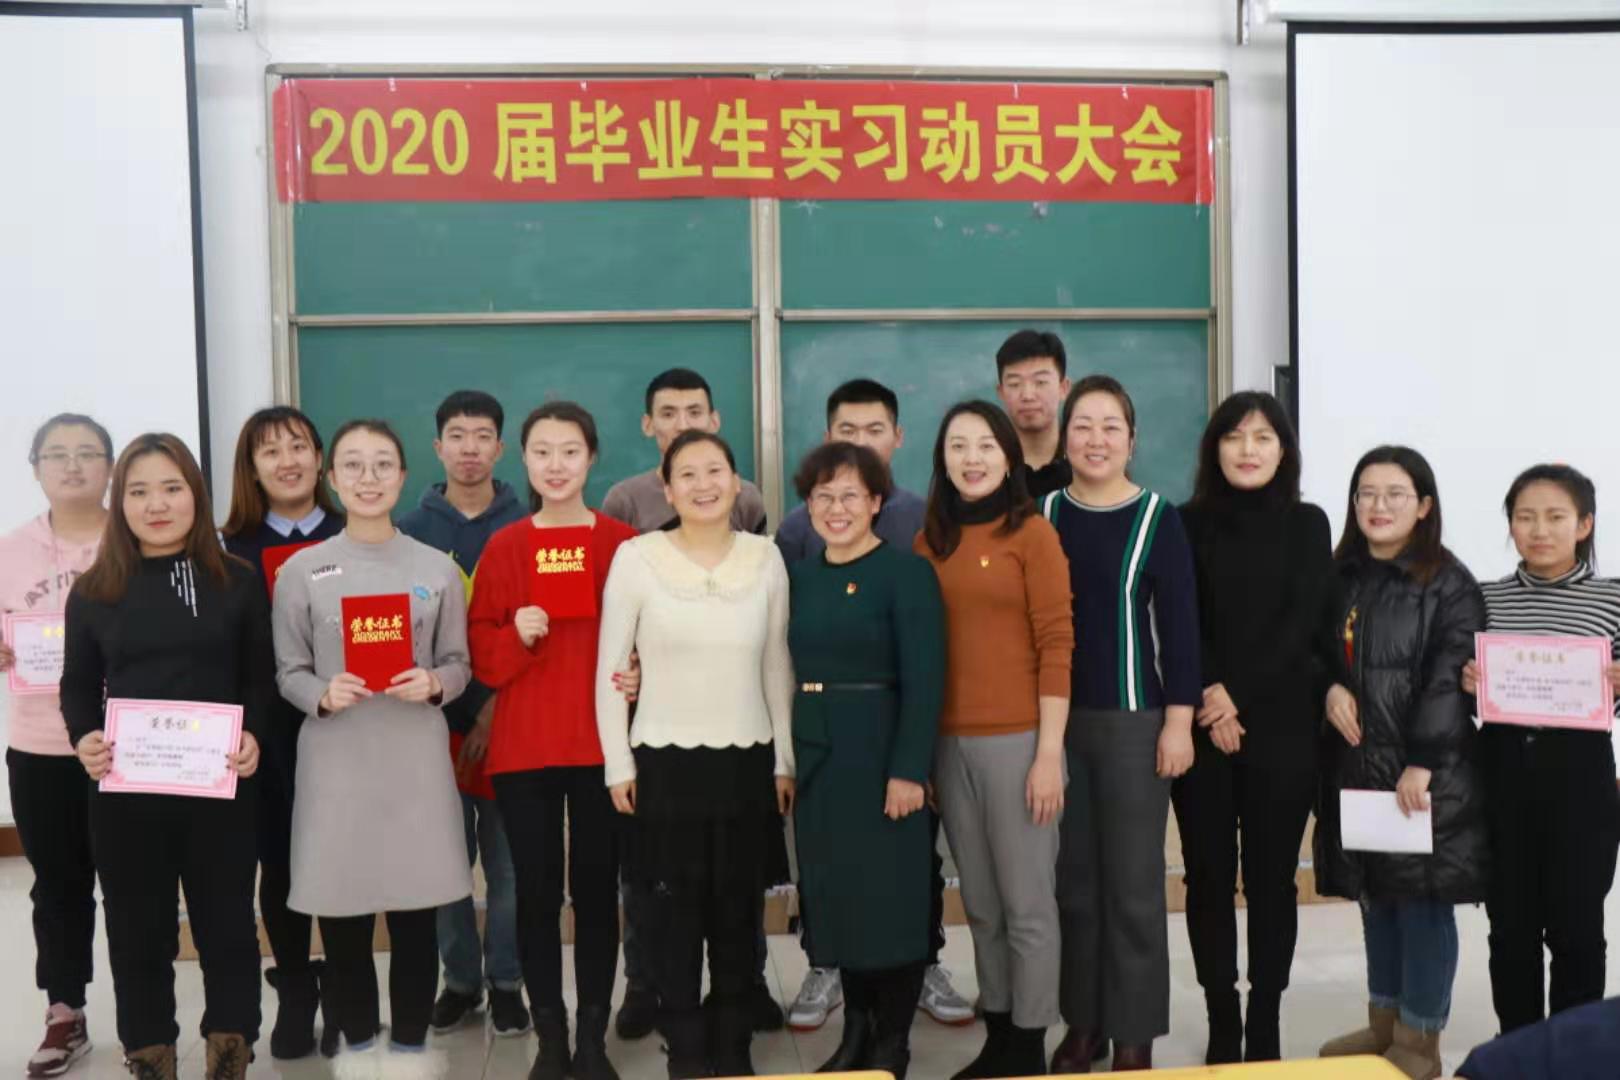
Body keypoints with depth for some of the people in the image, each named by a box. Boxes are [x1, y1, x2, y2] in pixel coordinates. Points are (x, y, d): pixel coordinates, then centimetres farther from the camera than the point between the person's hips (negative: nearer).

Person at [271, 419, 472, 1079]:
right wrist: (324, 694, -16)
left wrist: (433, 684, -14)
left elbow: (461, 665, 7)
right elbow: (288, 673, 4)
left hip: (415, 760, 0)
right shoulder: (301, 571, 1)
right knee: (341, 913, 8)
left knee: (415, 912, 6)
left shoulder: (438, 569, 2)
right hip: (334, 762, 0)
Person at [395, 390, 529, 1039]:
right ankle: (460, 979, 21)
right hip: (436, 717, 1)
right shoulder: (411, 529, 7)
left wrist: (497, 703, -8)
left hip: (508, 717, -1)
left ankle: (506, 983, 16)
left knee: (507, 859, 4)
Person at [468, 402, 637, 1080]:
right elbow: (482, 656, 2)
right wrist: (518, 636, -17)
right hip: (523, 745, 1)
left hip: (601, 743, 0)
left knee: (596, 888, 6)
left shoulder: (622, 542, 1)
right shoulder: (502, 548, 3)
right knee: (537, 890, 6)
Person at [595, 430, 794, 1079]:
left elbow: (777, 667, 8)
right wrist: (618, 763, -3)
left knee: (739, 913, 10)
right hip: (665, 760, -2)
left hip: (747, 760, 2)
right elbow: (610, 668, -2)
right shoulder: (636, 557, -6)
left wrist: (785, 760, 7)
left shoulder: (766, 558, 2)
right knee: (677, 913, 6)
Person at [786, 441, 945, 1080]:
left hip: (882, 755, -6)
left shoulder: (906, 572, -8)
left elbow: (924, 679, -14)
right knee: (832, 892, 11)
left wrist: (909, 768, -19)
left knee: (890, 892, 2)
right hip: (814, 756, 6)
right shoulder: (800, 577, 10)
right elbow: (790, 669, 11)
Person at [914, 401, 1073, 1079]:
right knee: (981, 903, 14)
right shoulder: (928, 542, 9)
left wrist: (1049, 753, -13)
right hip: (950, 742, 5)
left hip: (1017, 739, -4)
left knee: (1027, 903, 4)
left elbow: (1056, 645, -8)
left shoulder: (1032, 532, -4)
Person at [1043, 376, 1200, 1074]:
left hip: (1134, 720, -2)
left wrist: (1179, 720, -8)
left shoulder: (1158, 519, -3)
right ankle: (1083, 1021, 24)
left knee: (1133, 883, 4)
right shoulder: (1043, 515, 4)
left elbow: (1179, 626, -4)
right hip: (1057, 718, 3)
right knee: (1071, 877, 10)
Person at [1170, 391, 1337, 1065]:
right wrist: (1209, 700, -14)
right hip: (1202, 726, 0)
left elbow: (1305, 625, -4)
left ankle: (1265, 1026, 15)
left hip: (1282, 727, 0)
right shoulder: (1189, 523, 5)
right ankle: (1222, 1026, 14)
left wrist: (1240, 697, -11)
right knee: (1208, 878, 4)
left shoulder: (1308, 524, 5)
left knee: (1271, 879, 5)